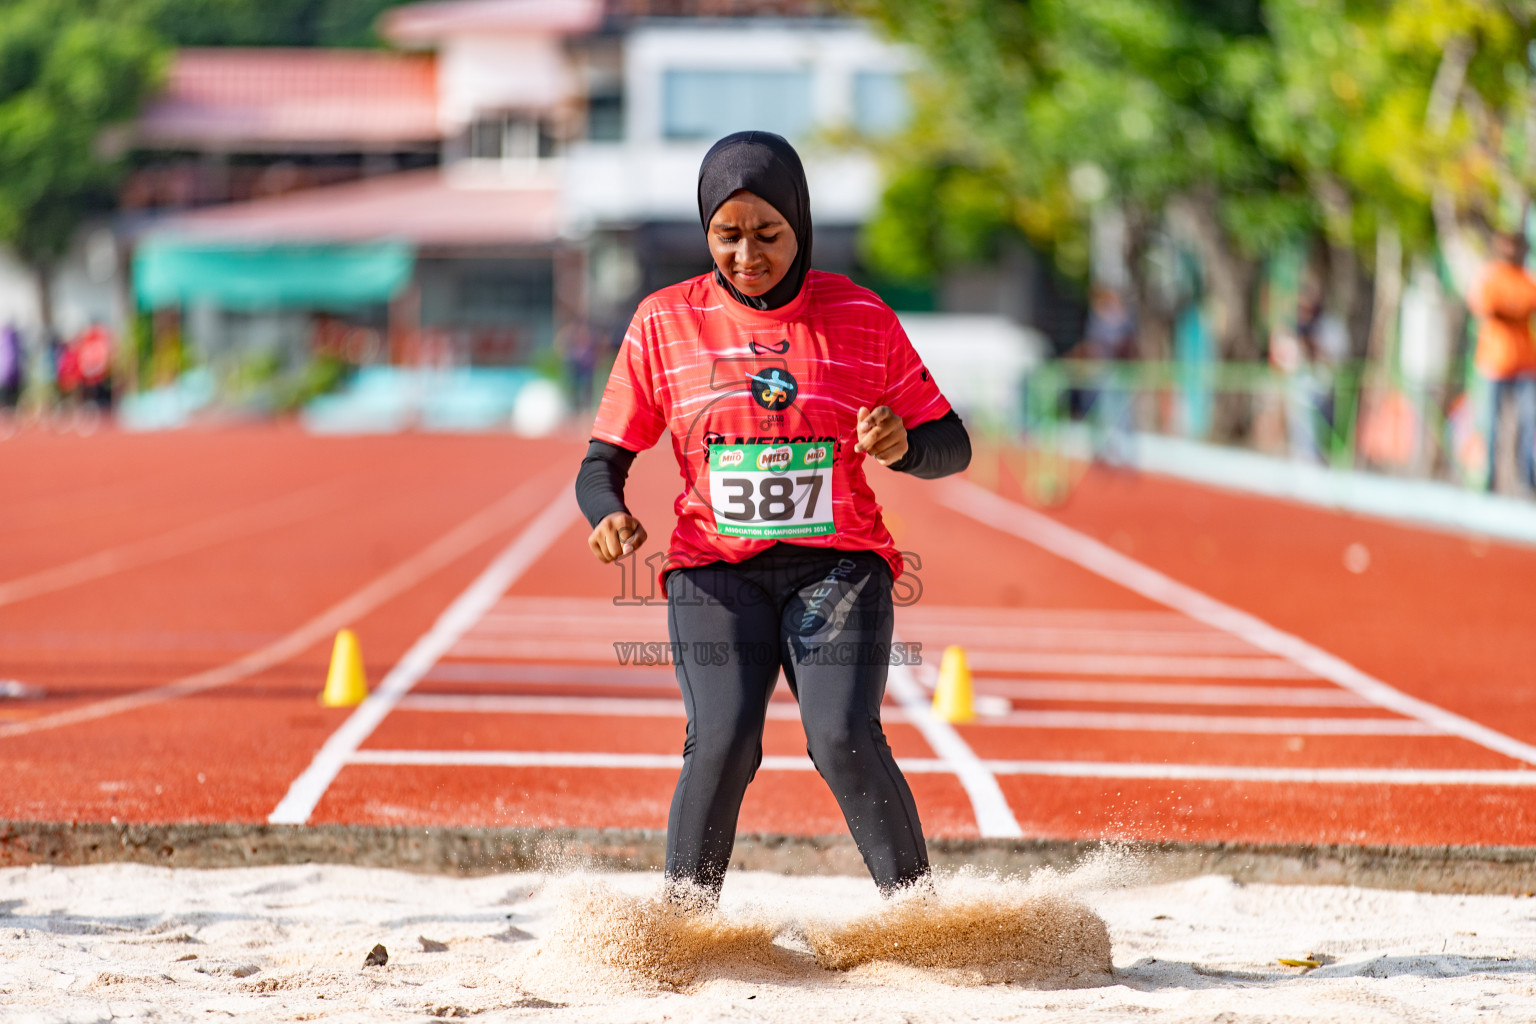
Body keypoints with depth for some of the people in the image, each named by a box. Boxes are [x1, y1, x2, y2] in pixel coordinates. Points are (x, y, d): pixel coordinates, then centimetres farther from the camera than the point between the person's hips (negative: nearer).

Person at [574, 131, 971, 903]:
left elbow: (951, 445, 8)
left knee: (845, 741, -21)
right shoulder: (665, 322, 4)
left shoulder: (860, 318, 3)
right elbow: (604, 459, 8)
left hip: (838, 564, 0)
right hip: (717, 570, 0)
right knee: (723, 744, -20)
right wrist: (607, 514, -15)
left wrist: (904, 445, -16)